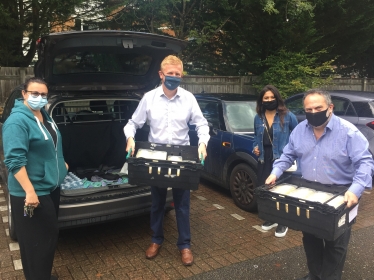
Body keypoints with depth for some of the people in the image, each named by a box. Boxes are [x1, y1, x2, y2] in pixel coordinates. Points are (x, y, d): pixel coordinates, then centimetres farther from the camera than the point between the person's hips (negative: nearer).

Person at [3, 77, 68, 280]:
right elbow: (14, 160, -26)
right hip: (32, 192, -10)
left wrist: (60, 164, 30)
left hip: (50, 187, 10)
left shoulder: (43, 115, 8)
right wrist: (30, 191, -29)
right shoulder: (17, 121, -21)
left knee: (49, 236, 21)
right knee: (37, 241, 3)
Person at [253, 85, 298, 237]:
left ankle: (282, 223, 16)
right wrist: (255, 147, 3)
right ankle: (270, 219, 30)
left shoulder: (287, 116, -4)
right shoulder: (258, 118, 8)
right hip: (264, 160, 5)